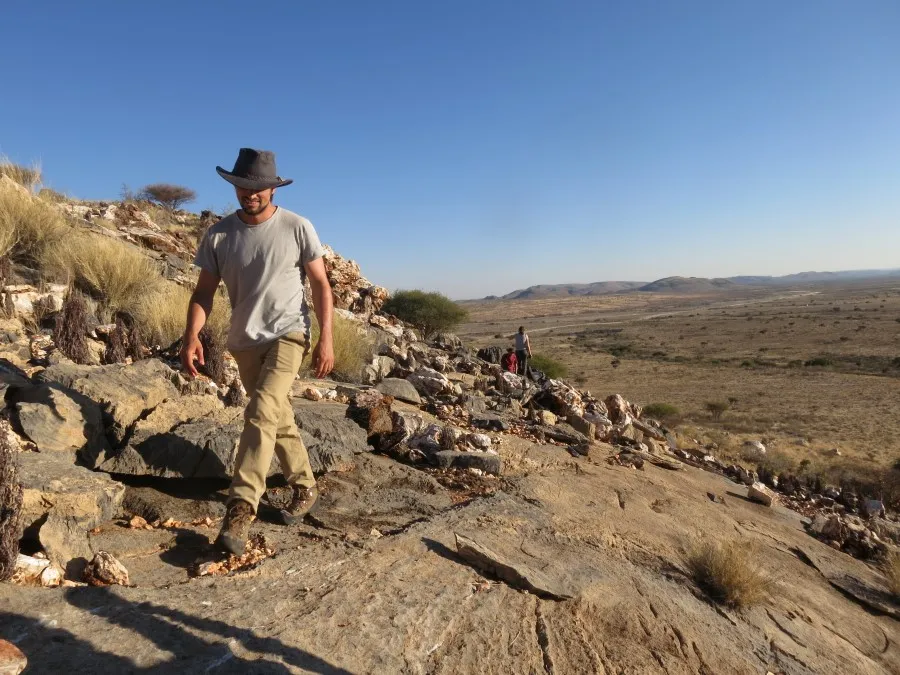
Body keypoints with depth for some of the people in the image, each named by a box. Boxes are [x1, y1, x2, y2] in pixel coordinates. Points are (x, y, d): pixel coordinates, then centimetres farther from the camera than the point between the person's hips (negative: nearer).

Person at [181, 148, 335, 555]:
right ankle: (305, 486, 34)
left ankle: (241, 508, -16)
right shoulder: (218, 235, -1)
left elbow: (320, 285, -5)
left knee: (261, 414, -21)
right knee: (278, 419, 16)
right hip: (244, 341, 4)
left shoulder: (297, 228, -8)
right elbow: (204, 291, 0)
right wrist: (191, 338, -15)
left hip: (288, 334, -4)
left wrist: (325, 339, -11)